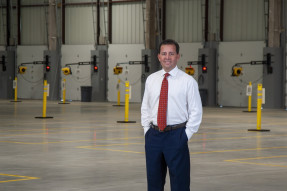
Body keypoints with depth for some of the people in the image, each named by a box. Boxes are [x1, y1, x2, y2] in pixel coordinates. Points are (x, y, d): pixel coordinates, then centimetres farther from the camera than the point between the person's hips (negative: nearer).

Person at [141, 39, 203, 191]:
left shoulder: (188, 81, -3)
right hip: (153, 136, 4)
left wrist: (186, 135, -8)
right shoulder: (151, 80, 10)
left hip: (176, 136, -4)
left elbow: (196, 111, -2)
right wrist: (147, 130, 7)